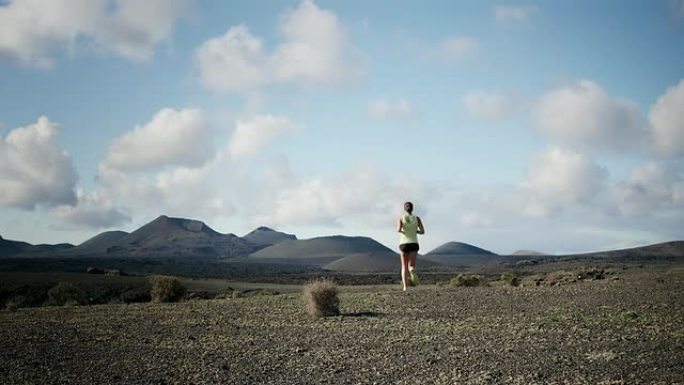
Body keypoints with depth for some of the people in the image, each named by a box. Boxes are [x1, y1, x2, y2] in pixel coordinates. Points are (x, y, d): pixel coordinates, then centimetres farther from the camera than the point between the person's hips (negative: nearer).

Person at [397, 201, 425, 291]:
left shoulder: (401, 218, -1)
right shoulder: (417, 218, 4)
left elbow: (398, 229, -18)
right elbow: (422, 231, -3)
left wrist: (400, 231, 7)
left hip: (403, 244, 0)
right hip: (413, 244, 0)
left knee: (404, 266, 13)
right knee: (411, 266, -1)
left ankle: (405, 287, 0)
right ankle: (412, 272, -40)